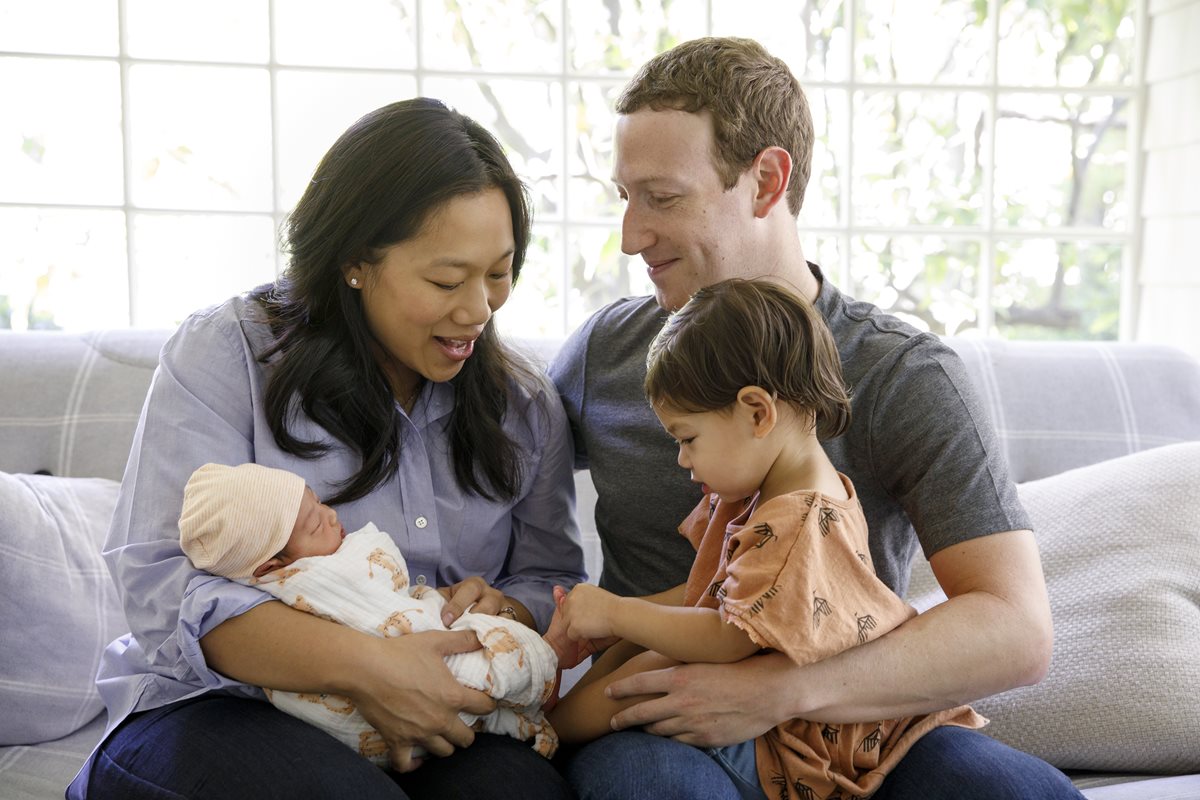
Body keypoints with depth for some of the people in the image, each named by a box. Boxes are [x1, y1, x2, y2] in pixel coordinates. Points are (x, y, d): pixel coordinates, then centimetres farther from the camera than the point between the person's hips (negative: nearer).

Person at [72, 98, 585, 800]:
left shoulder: (525, 406, 7)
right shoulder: (225, 353, -5)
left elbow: (553, 579, 9)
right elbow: (162, 580, -14)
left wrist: (504, 610, -16)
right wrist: (362, 666, -26)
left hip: (441, 723, 2)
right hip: (215, 713, -1)